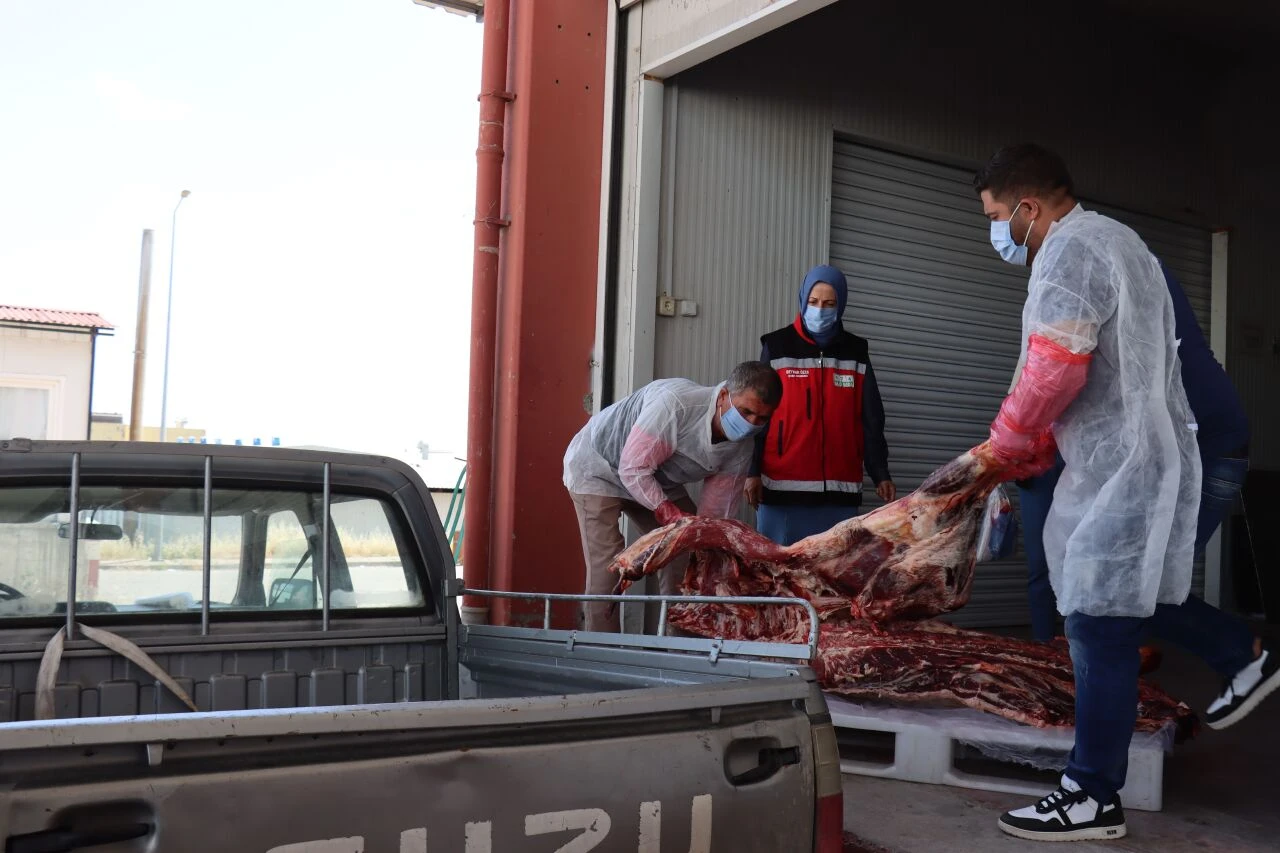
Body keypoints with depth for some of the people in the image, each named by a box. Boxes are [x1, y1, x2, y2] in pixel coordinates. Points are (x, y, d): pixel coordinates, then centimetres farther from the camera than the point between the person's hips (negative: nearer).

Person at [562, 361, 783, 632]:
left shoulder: (740, 450, -15)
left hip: (658, 481, 7)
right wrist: (669, 513, -39)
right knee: (607, 566, -18)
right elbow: (633, 469, -33)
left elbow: (714, 513, -9)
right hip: (598, 467, -7)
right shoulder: (675, 403, -37)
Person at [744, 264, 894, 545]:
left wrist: (880, 474, 4)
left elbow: (871, 421, 11)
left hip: (839, 488, 2)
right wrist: (752, 471, -5)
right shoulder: (776, 348, 4)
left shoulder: (855, 352, 11)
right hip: (783, 486, -2)